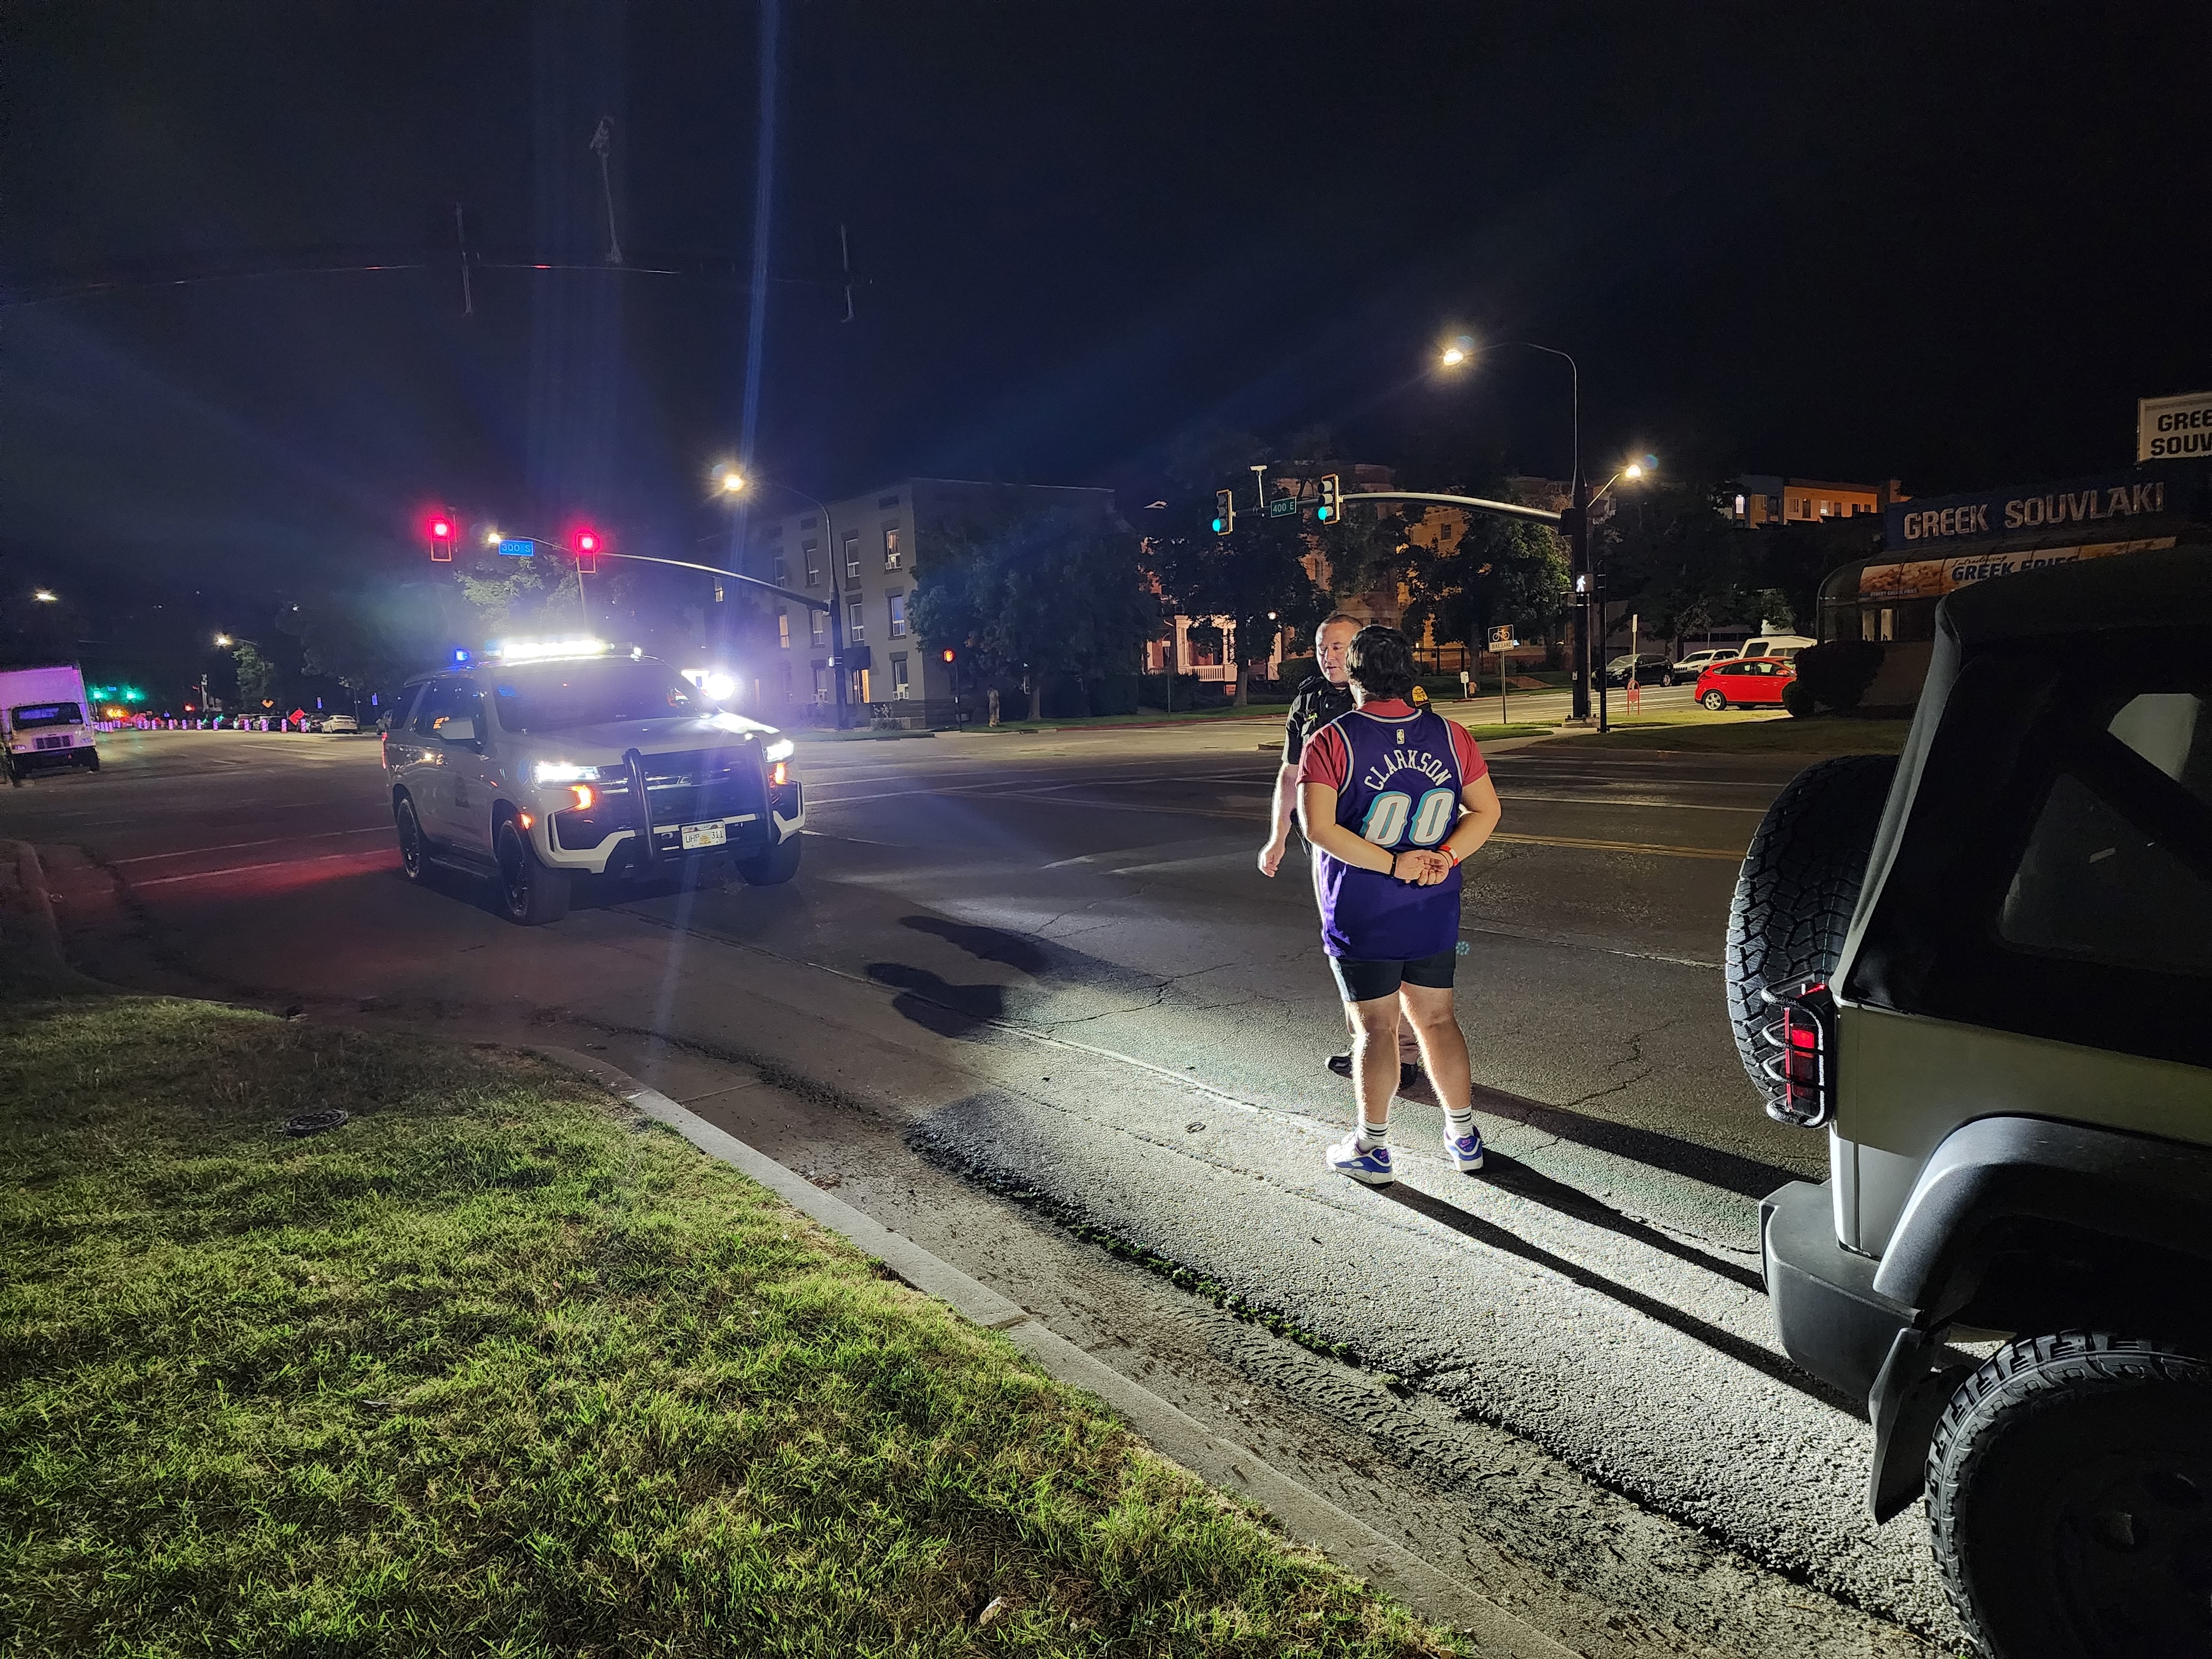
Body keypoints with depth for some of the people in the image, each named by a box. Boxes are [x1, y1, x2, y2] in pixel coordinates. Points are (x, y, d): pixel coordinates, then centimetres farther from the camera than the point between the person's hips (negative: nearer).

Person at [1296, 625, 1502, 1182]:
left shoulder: (1332, 741, -12)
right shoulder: (1449, 734, 1)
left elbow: (1319, 827, -21)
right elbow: (1486, 810, 3)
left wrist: (1392, 864, -17)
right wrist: (1444, 857, -8)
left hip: (1361, 915, -4)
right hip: (1434, 911, 4)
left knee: (1375, 1027, 6)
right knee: (1436, 1018, 17)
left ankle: (1372, 1147, 18)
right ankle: (1464, 1136, 27)